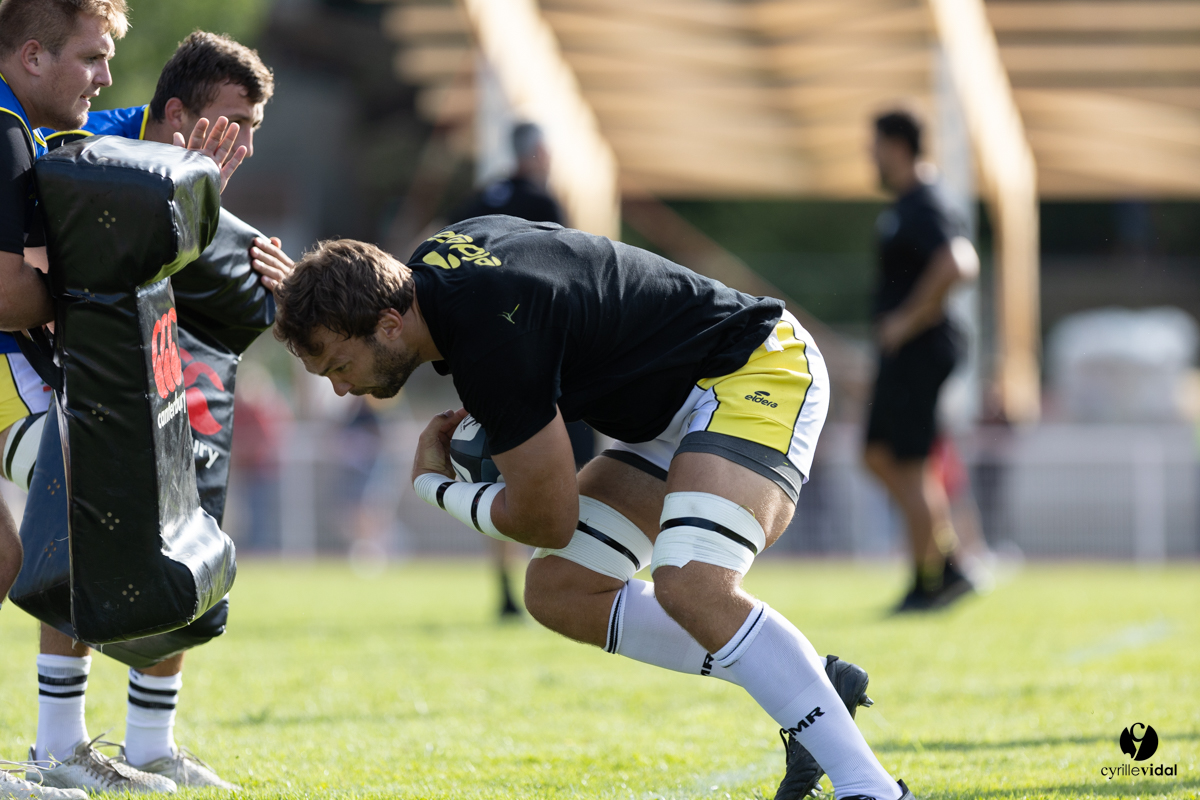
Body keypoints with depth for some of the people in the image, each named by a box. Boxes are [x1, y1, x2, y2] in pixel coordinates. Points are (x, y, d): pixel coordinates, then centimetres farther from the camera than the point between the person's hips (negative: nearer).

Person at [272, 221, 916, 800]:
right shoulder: (431, 264, -1)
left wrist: (433, 486, -1)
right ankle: (811, 683, 4)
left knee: (692, 586, -32)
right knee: (558, 592, 3)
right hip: (674, 410, 11)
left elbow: (548, 521, -18)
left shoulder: (493, 344, -30)